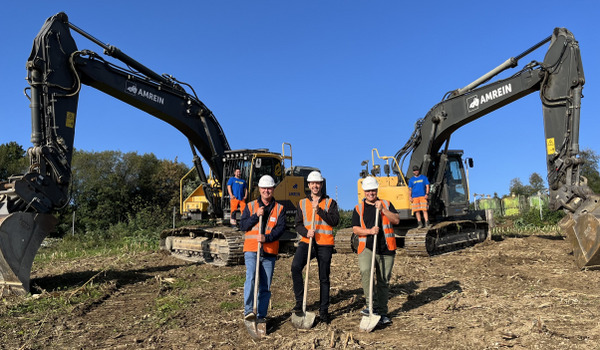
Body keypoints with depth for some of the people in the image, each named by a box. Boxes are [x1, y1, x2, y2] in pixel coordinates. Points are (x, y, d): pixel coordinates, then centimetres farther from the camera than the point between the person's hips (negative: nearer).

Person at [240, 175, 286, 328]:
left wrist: (267, 238, -19)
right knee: (251, 277, -22)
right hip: (251, 249, -1)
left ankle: (260, 316, 15)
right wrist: (256, 216, -11)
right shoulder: (250, 206, 10)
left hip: (269, 252, 1)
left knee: (265, 285, 5)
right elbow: (242, 225, 2)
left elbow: (280, 228, -3)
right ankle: (248, 310, -19)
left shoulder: (279, 208, 9)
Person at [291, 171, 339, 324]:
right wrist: (306, 232, -12)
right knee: (295, 267, -23)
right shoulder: (302, 203, 13)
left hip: (325, 244, -1)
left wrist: (319, 210, -17)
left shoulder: (330, 202, 7)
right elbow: (298, 224, 9)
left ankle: (324, 311, 17)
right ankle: (299, 302, -10)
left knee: (324, 278, 5)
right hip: (306, 241, 1)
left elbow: (335, 221, -8)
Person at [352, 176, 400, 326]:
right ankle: (372, 304, -17)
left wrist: (382, 210, -14)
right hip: (367, 248, -1)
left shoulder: (386, 204, 12)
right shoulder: (358, 208, 11)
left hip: (386, 249, 1)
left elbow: (396, 220, -1)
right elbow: (355, 229, 3)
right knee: (365, 271, -28)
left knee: (384, 281, 6)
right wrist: (369, 231, -14)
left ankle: (382, 313, 20)